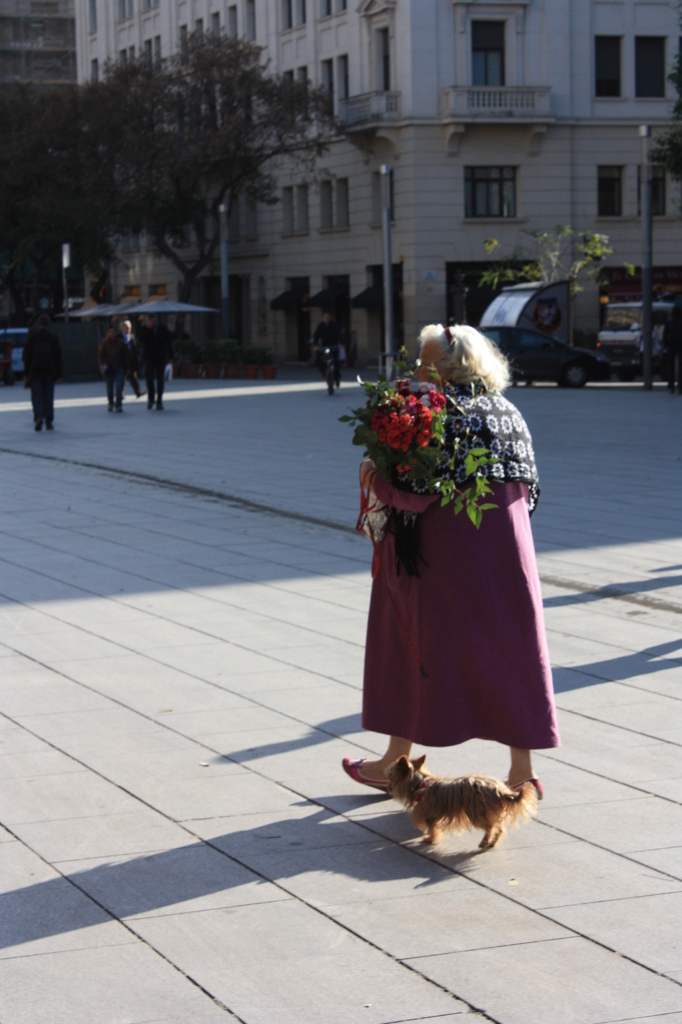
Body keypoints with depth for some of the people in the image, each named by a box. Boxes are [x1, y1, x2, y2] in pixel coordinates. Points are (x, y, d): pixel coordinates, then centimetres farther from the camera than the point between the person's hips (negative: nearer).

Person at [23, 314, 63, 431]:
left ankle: (38, 416, -23)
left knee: (36, 396, -1)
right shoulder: (53, 338, 3)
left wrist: (26, 373, 3)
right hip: (49, 372, 1)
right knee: (48, 396, 7)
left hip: (35, 371, -1)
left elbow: (27, 355, 0)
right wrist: (59, 374, 9)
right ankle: (49, 421, 6)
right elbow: (58, 357, 5)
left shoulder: (32, 336, 1)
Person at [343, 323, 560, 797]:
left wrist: (371, 474, -3)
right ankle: (522, 771, 9)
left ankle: (396, 764, 19)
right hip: (506, 552, 6)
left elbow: (412, 494, -19)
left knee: (420, 647, 8)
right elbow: (528, 487, 12)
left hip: (441, 554, -6)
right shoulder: (509, 413, 8)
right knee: (509, 651, 9)